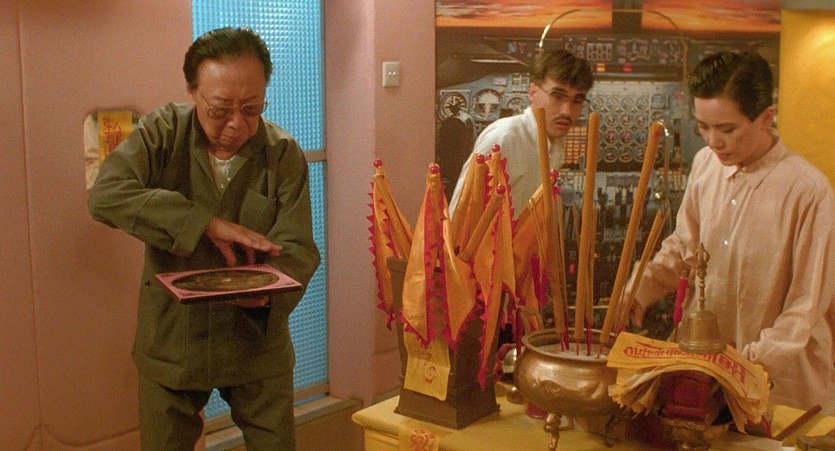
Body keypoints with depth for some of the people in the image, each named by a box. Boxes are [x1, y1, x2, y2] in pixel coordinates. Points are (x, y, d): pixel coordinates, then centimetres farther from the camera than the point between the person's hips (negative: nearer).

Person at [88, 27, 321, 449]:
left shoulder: (284, 154, -10)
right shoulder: (163, 132, -10)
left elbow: (297, 249, -13)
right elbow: (105, 196, -25)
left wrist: (264, 289, -36)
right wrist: (207, 224, -31)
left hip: (256, 343, 0)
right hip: (170, 342, 0)